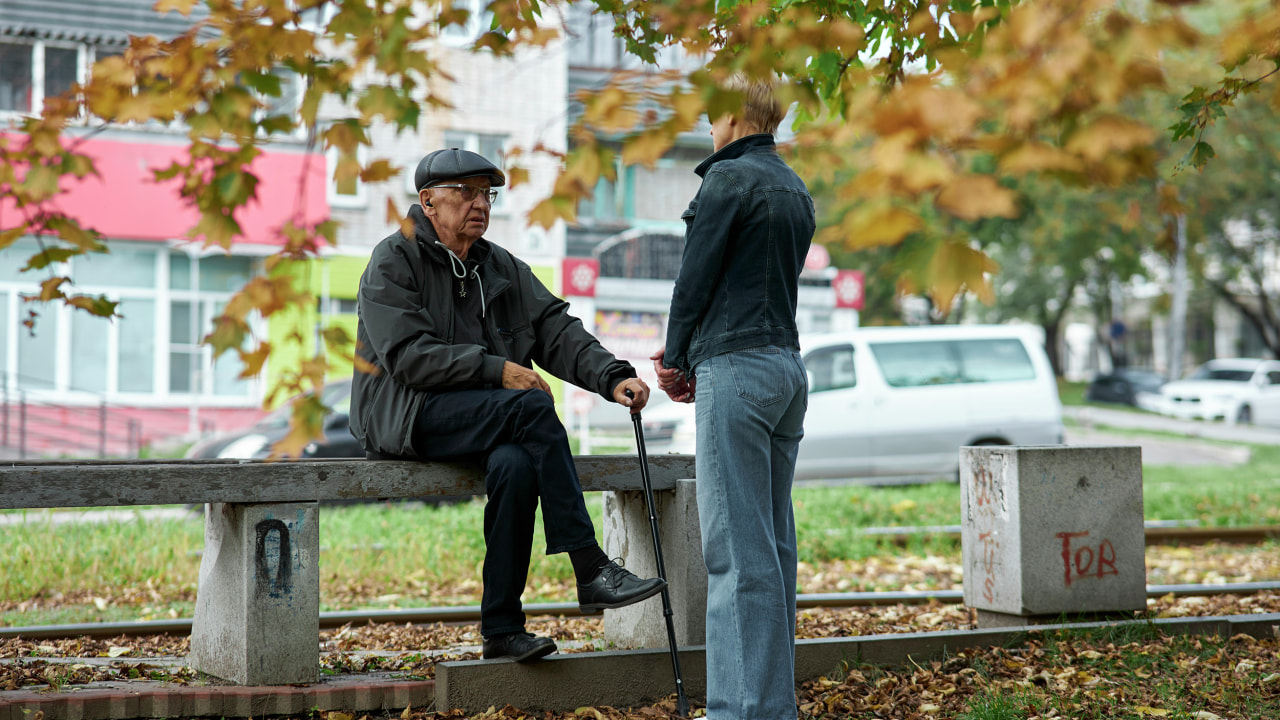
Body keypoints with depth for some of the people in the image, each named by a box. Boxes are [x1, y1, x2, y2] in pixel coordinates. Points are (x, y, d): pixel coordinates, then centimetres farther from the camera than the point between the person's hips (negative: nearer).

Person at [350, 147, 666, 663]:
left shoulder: (502, 269, 18)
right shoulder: (393, 263, 0)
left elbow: (558, 332, 8)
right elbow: (408, 355, -14)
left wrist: (612, 378, -10)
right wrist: (495, 370, -20)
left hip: (482, 422, 5)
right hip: (407, 418, -5)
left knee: (515, 464, -31)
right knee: (533, 406, -29)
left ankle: (501, 628, -23)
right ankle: (590, 571, -29)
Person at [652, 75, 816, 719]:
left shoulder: (729, 178, -7)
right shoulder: (795, 190, 19)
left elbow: (696, 278, -8)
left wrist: (675, 360, 6)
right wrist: (692, 355, 17)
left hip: (738, 371, -9)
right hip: (788, 366, 9)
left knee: (738, 550, -9)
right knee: (773, 543, 10)